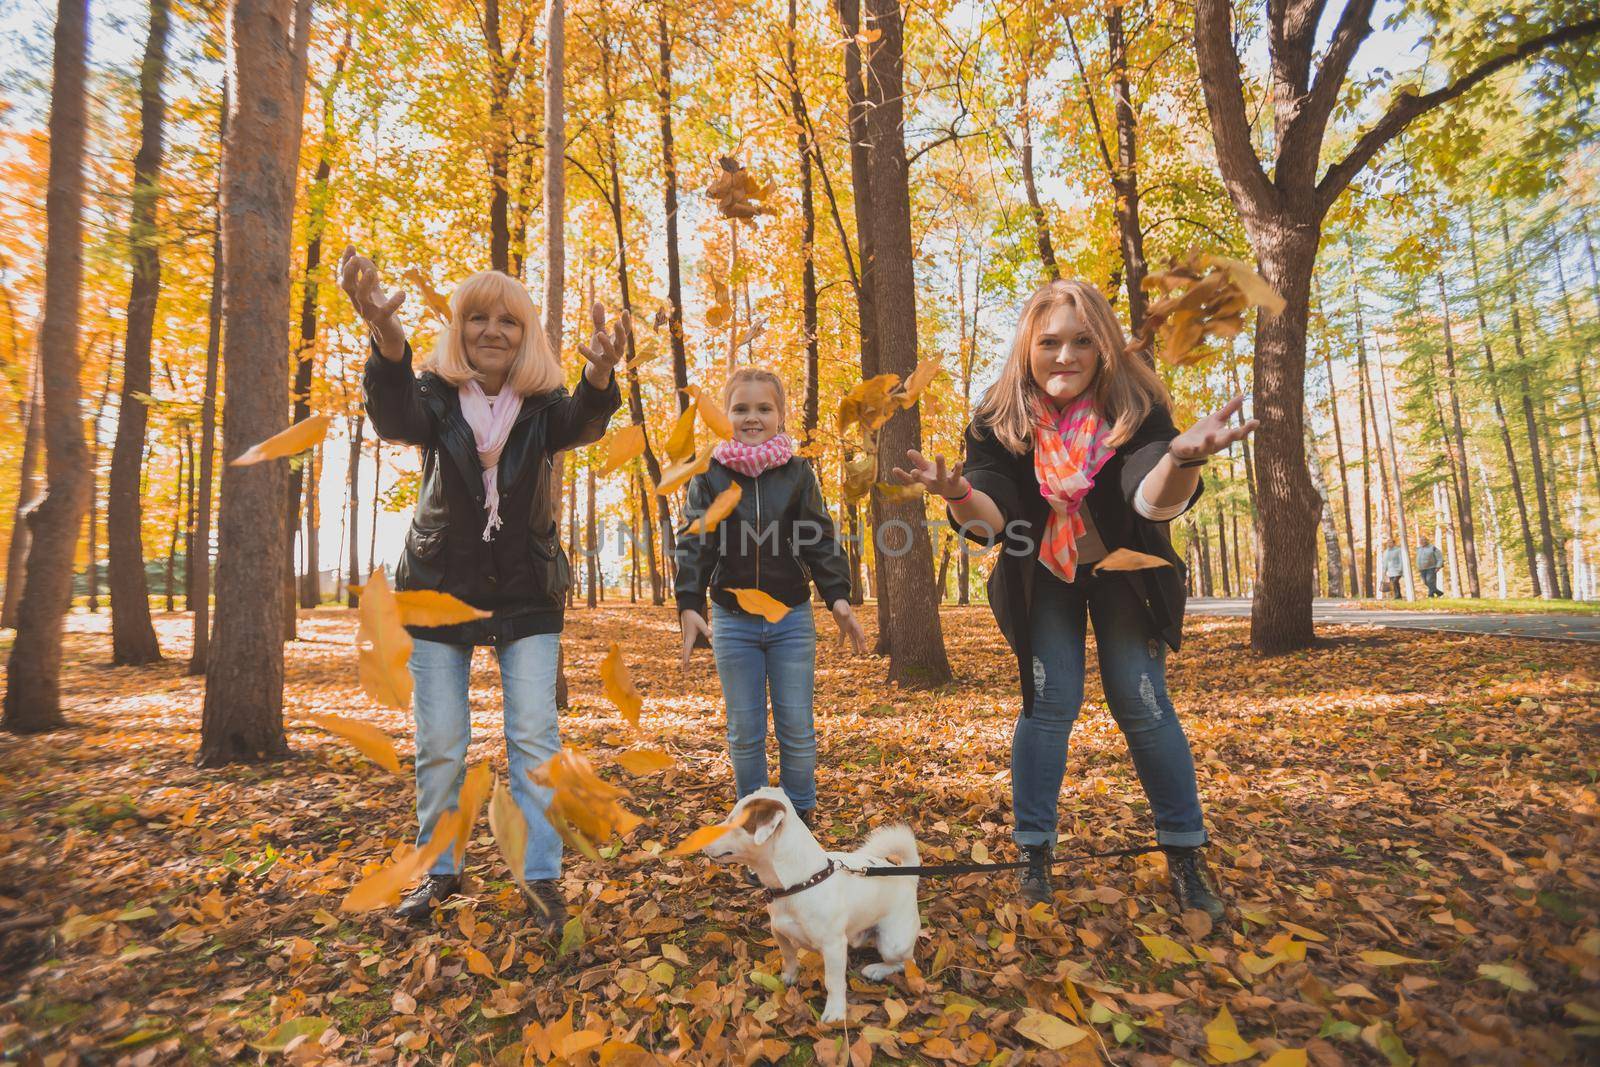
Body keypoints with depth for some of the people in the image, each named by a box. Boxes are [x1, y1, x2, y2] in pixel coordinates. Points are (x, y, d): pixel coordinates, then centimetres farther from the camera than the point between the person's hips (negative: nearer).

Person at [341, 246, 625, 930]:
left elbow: (582, 424, -27)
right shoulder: (435, 396, -4)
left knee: (534, 736, -1)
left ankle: (541, 875, 10)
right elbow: (395, 420, -28)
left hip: (526, 596, 0)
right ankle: (439, 870, 27)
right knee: (440, 745, 8)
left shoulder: (542, 405, -4)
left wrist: (600, 377, -52)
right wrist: (388, 340, -51)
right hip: (439, 590, 1)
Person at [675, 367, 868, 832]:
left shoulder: (799, 473, 2)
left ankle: (801, 816, 24)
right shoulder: (709, 477, 1)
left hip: (792, 620, 0)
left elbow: (821, 540, 1)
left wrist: (838, 597, -11)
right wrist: (688, 605, -16)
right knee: (744, 731, 10)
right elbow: (695, 545, -3)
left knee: (797, 728, 6)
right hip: (733, 622, 0)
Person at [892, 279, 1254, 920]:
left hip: (1121, 572, 0)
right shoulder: (998, 419, -20)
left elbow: (1155, 501, -37)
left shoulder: (1136, 407, -22)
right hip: (1043, 578, 0)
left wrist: (1183, 460, -60)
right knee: (1050, 701, -5)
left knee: (1142, 703, -2)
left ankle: (1185, 854, 15)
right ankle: (1034, 853, 8)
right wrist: (957, 493, -50)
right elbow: (990, 518, -28)